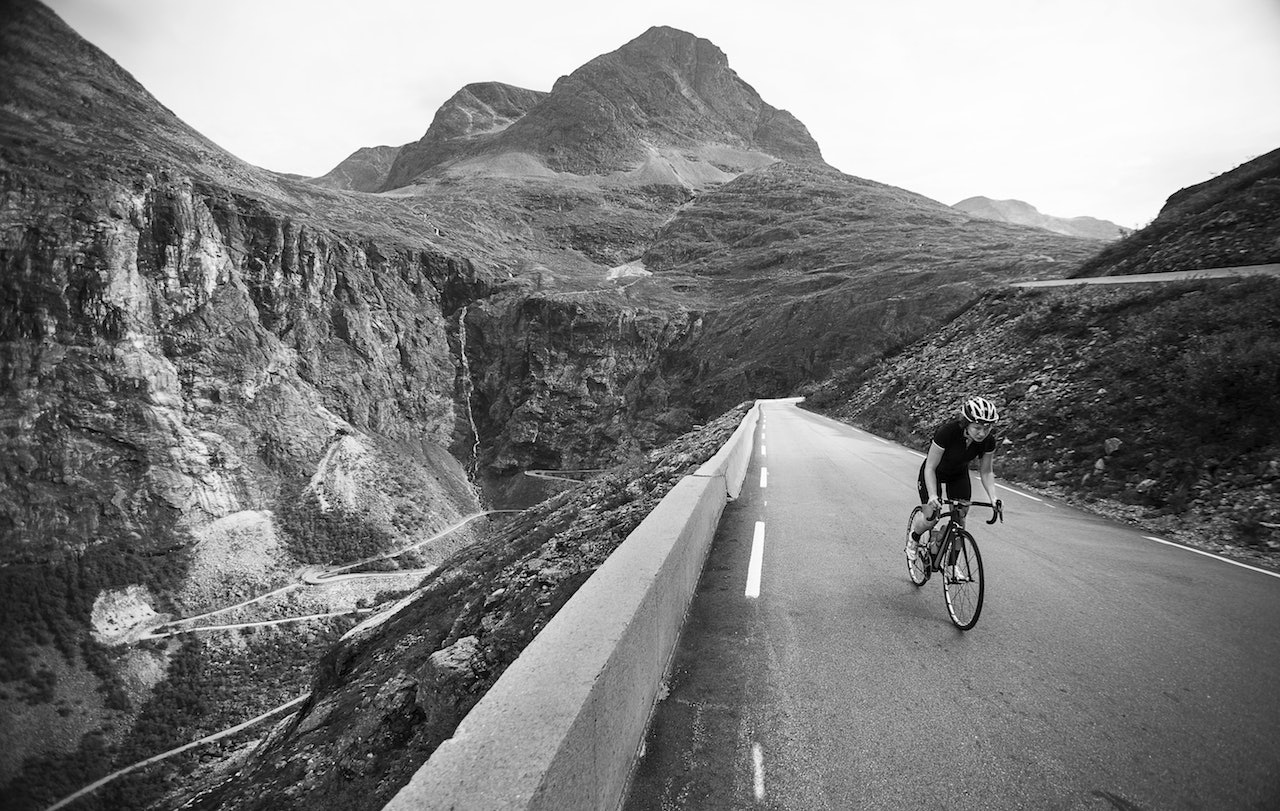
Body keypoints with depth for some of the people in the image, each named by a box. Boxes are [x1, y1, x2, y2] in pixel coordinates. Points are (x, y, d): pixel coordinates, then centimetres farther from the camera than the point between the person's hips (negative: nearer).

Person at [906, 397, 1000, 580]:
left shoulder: (988, 440, -23)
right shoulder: (947, 432, -37)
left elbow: (986, 471, -9)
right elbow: (930, 468, -30)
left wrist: (993, 498, -23)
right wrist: (933, 496, -41)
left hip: (959, 475, 4)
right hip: (934, 473, -4)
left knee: (959, 519, -4)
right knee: (930, 518, -16)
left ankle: (952, 564, 14)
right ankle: (913, 538, 18)